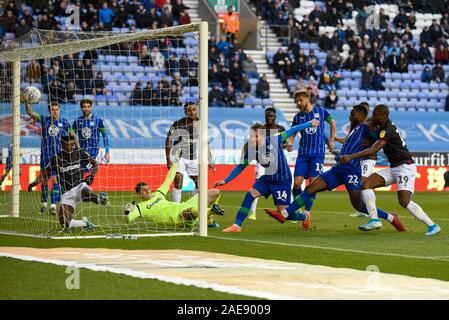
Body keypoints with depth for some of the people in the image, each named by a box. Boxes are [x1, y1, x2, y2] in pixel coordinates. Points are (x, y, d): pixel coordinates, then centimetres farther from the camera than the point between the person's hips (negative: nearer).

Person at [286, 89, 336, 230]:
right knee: (297, 183, -9)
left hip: (318, 152, -2)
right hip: (303, 153, 2)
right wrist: (289, 143, -15)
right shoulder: (298, 117, 5)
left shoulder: (321, 111, 1)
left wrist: (331, 141, 13)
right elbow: (292, 133, 7)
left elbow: (332, 123, 17)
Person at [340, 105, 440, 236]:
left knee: (404, 201, -21)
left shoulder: (388, 130, -20)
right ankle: (374, 220, -8)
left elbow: (373, 150, -28)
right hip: (393, 168, 10)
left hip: (405, 166, -10)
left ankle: (432, 225, -9)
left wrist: (351, 157, -28)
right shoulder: (384, 126, 8)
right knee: (366, 184, -5)